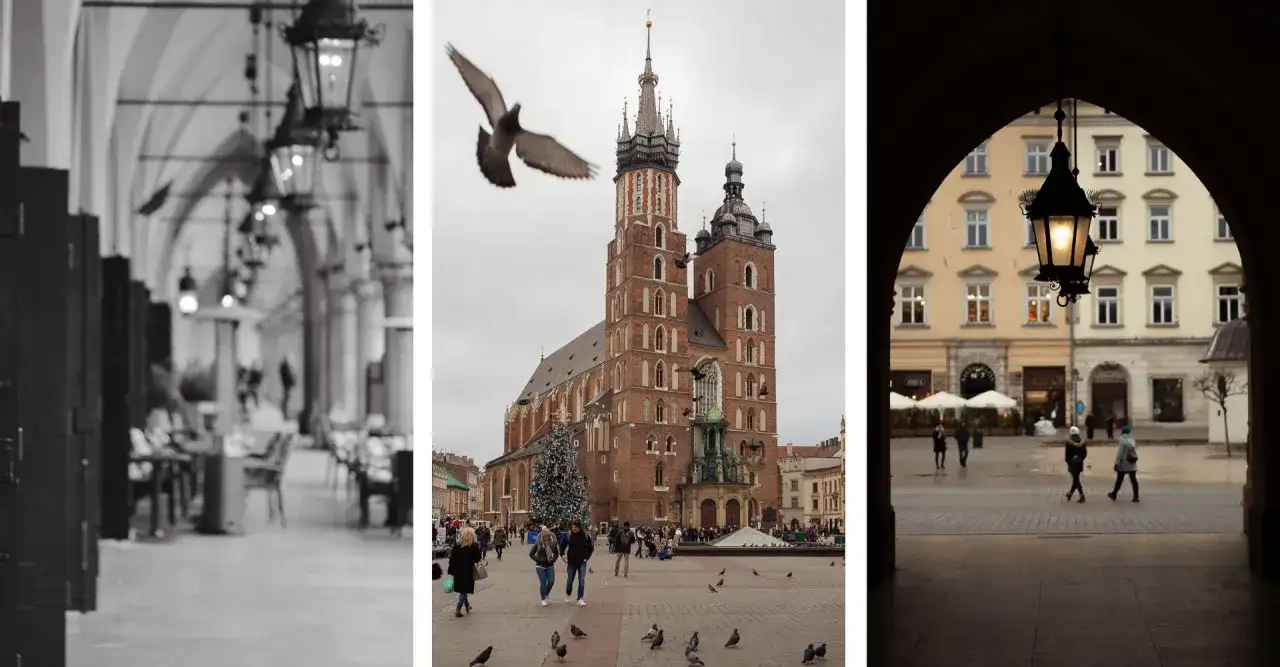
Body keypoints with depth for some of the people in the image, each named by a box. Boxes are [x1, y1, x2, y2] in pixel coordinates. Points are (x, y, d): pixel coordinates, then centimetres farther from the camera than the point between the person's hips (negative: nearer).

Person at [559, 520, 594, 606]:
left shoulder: (585, 536, -6)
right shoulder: (568, 535, -5)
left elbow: (591, 547, 6)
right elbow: (562, 546, 8)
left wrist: (587, 557, -1)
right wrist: (562, 554, -6)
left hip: (582, 562, -1)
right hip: (571, 562, 1)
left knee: (582, 580, -7)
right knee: (569, 580, 9)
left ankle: (580, 599, -3)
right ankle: (567, 595, 35)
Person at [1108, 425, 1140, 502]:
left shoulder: (1122, 440, -14)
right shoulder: (1132, 440, 5)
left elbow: (1119, 453, -16)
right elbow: (1135, 452, 11)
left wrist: (1117, 463, -13)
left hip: (1123, 464, -5)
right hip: (1132, 465, 5)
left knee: (1119, 480, 8)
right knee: (1133, 480, 3)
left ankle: (1114, 495, 21)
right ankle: (1136, 496, 0)